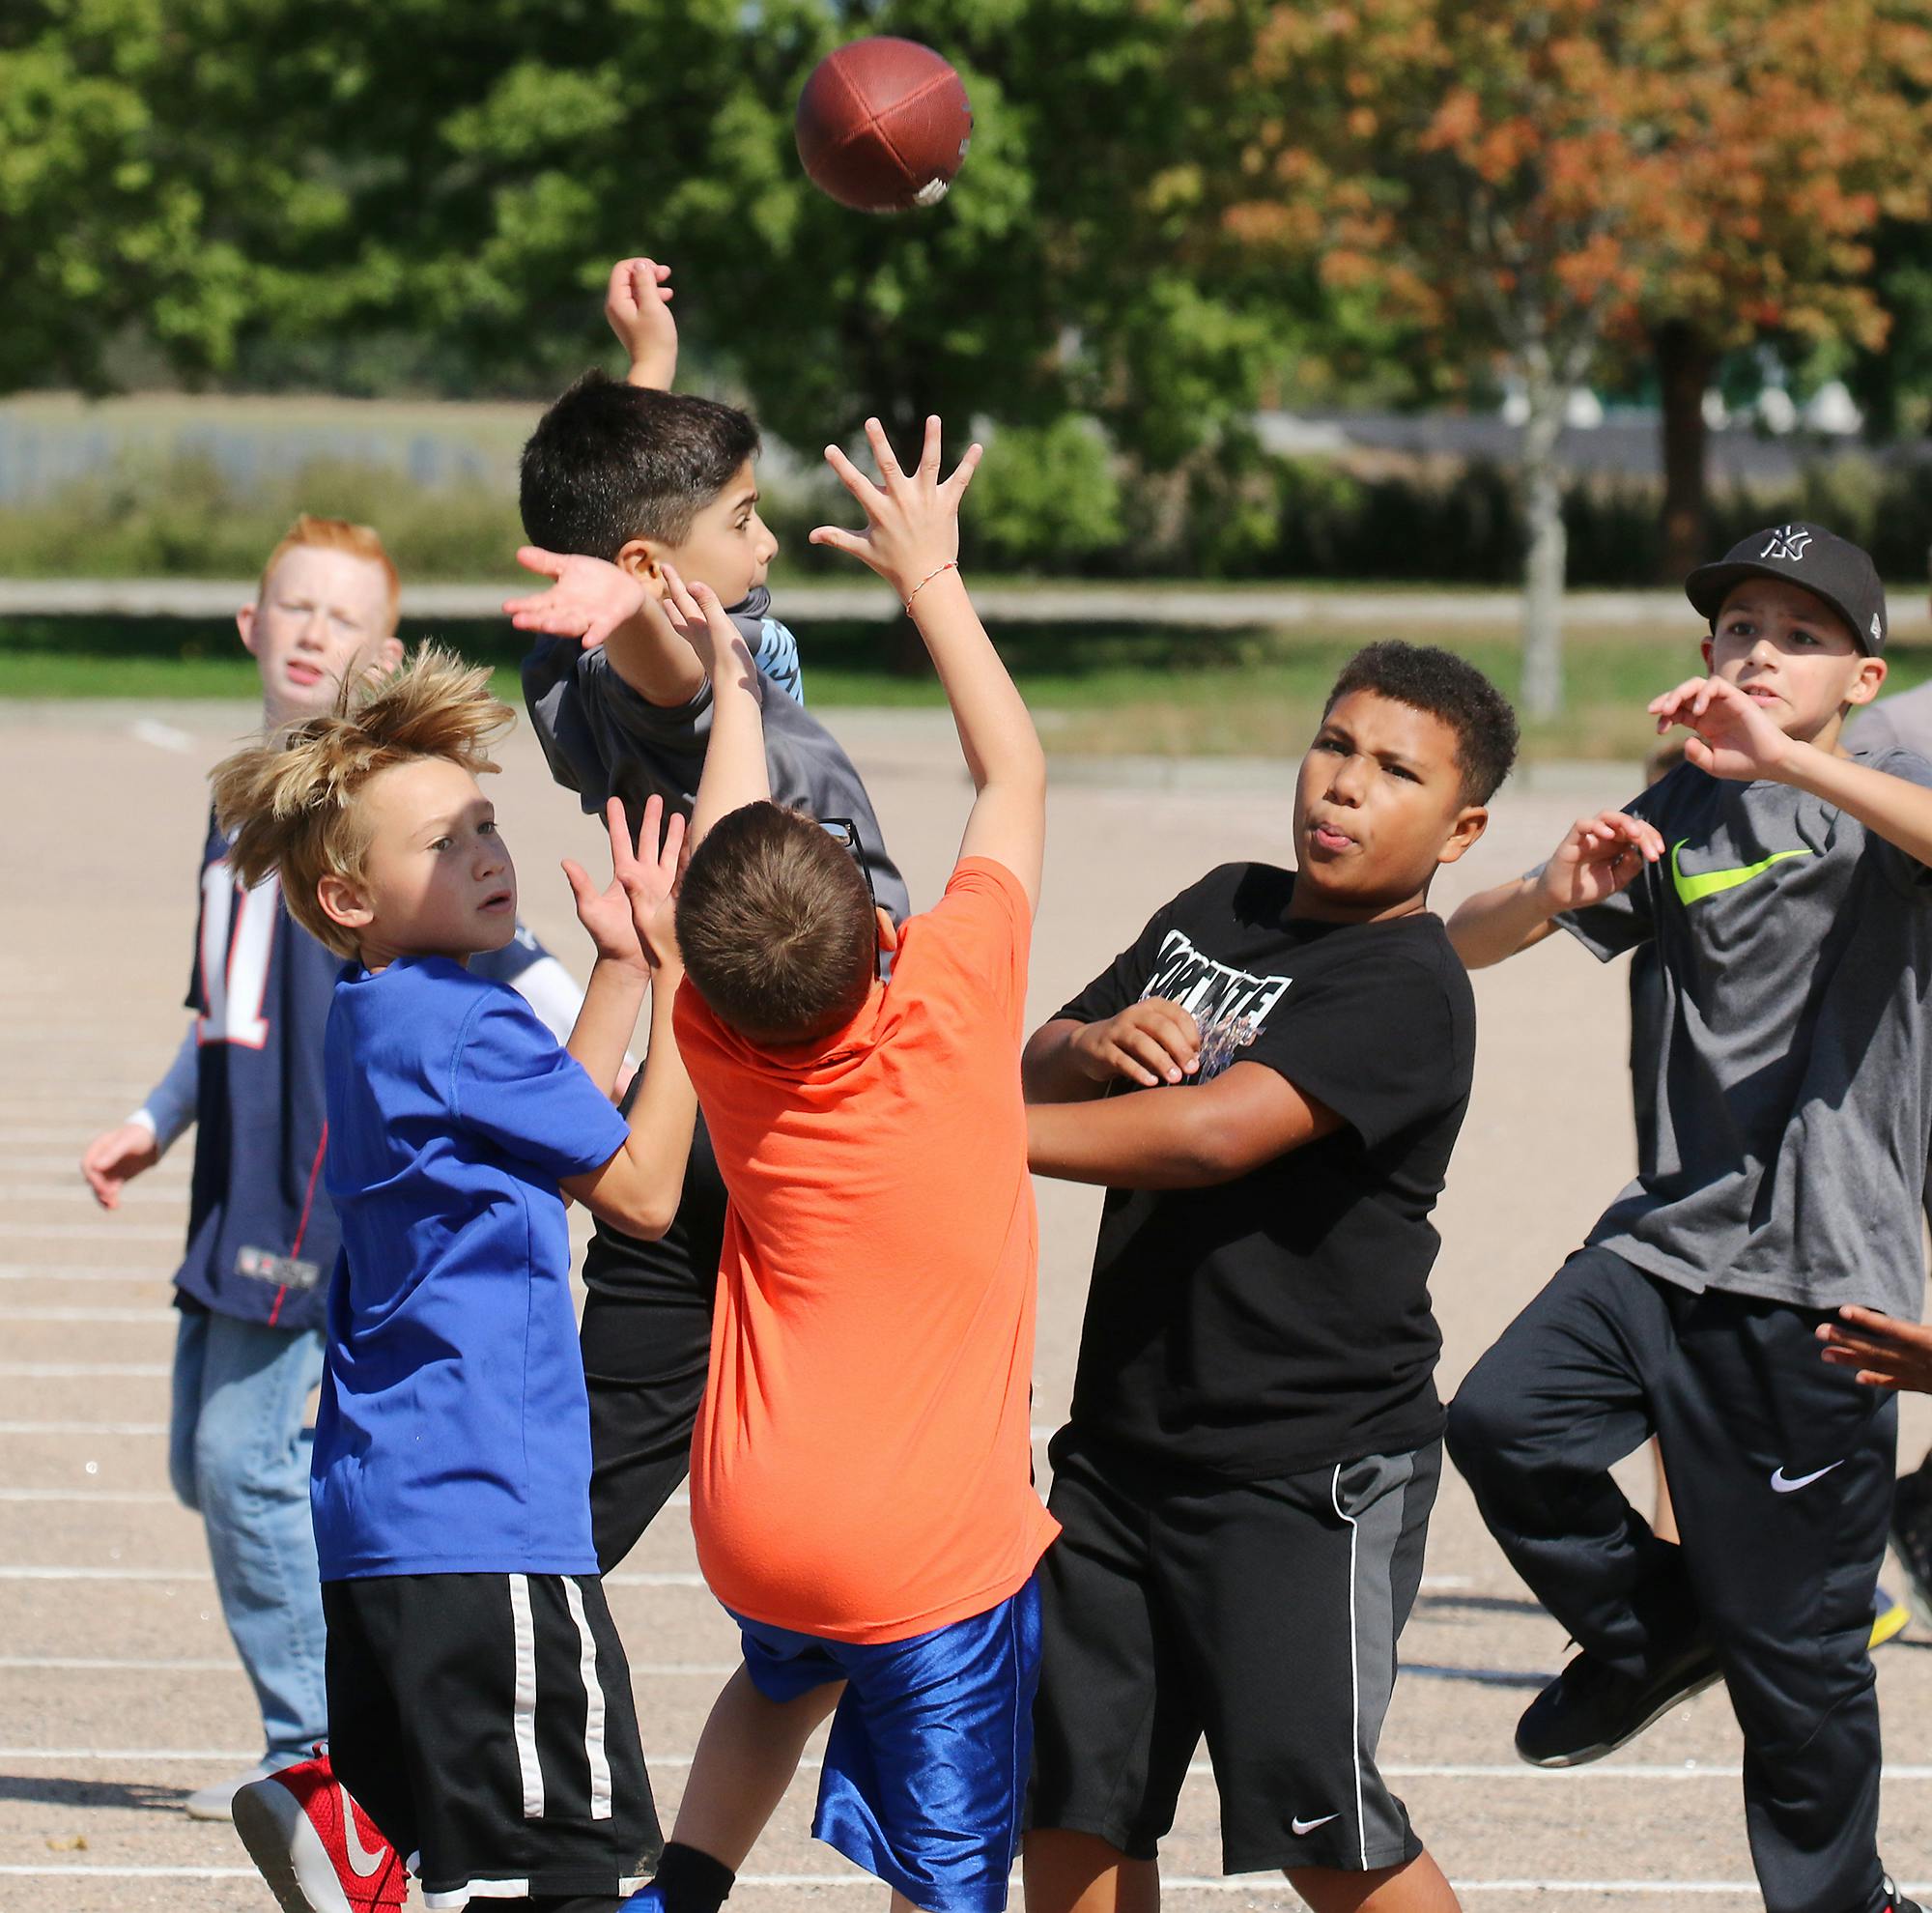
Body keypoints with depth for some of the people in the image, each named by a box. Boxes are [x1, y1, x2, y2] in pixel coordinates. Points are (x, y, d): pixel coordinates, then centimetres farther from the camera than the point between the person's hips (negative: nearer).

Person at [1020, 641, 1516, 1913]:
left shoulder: (1406, 987, -14)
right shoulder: (1220, 909, 12)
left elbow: (1208, 1135, -27)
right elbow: (1040, 1073, 14)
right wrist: (1092, 1044, -11)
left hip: (1308, 1471, -8)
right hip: (1125, 1439, 8)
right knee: (1073, 1792, 10)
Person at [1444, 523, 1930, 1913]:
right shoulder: (1680, 820, 13)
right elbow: (1469, 940, 11)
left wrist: (1788, 759, -34)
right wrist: (1555, 894, -12)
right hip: (1671, 1234, 4)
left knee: (1796, 1650, 0)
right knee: (1507, 1420, -22)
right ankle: (1650, 1629, 5)